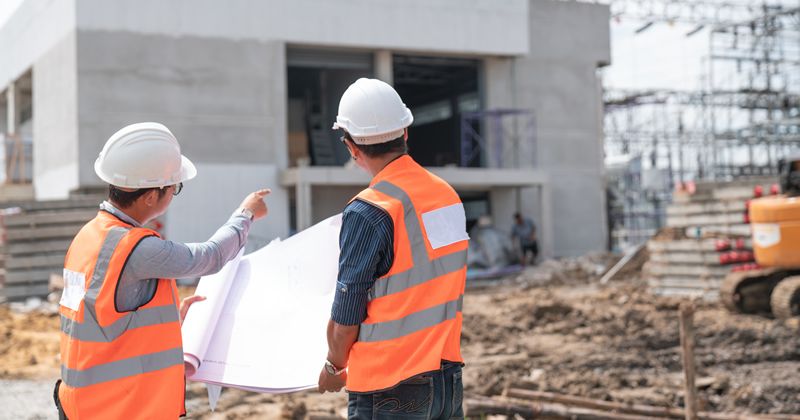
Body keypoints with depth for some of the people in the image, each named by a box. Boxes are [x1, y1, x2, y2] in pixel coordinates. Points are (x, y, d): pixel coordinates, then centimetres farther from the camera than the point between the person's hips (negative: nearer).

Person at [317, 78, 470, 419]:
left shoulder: (368, 213, -17)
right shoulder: (448, 194, 2)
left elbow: (345, 319, -10)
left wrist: (334, 367, 8)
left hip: (390, 392, -6)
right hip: (449, 379, 6)